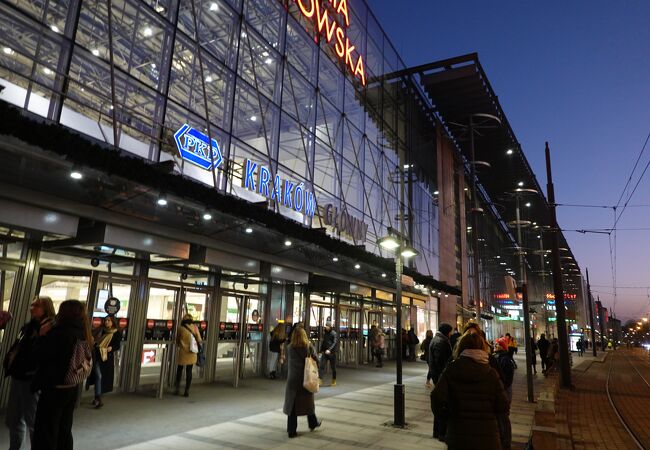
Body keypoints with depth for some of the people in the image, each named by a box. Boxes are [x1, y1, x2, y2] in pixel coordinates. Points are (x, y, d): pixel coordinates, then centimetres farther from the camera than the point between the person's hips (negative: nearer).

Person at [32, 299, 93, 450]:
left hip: (53, 389, -7)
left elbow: (40, 357, -16)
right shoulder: (83, 334, 3)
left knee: (45, 434, 4)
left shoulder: (60, 332, -19)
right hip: (72, 388, 7)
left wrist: (43, 336, -5)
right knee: (64, 431, 18)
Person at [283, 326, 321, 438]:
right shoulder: (309, 347, -11)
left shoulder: (289, 348, -10)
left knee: (292, 404, 10)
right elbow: (316, 361, -5)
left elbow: (287, 363, 0)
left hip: (293, 379, 0)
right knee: (308, 402, 20)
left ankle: (291, 430, 12)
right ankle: (313, 423, 37)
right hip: (307, 379, 1)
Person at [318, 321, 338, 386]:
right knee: (321, 366, -7)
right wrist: (321, 350, 14)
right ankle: (320, 380, -8)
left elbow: (335, 343, -17)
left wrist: (329, 350, -27)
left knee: (333, 367, 6)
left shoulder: (334, 334, -7)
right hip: (324, 352, 5)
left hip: (331, 353, -5)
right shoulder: (324, 333, 12)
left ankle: (334, 381, 20)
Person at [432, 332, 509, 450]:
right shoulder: (491, 373, -6)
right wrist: (488, 413, 12)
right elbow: (503, 407, -8)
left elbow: (438, 398, -19)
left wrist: (445, 413, 0)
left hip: (457, 437, 0)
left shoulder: (451, 370, -7)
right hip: (487, 439, 0)